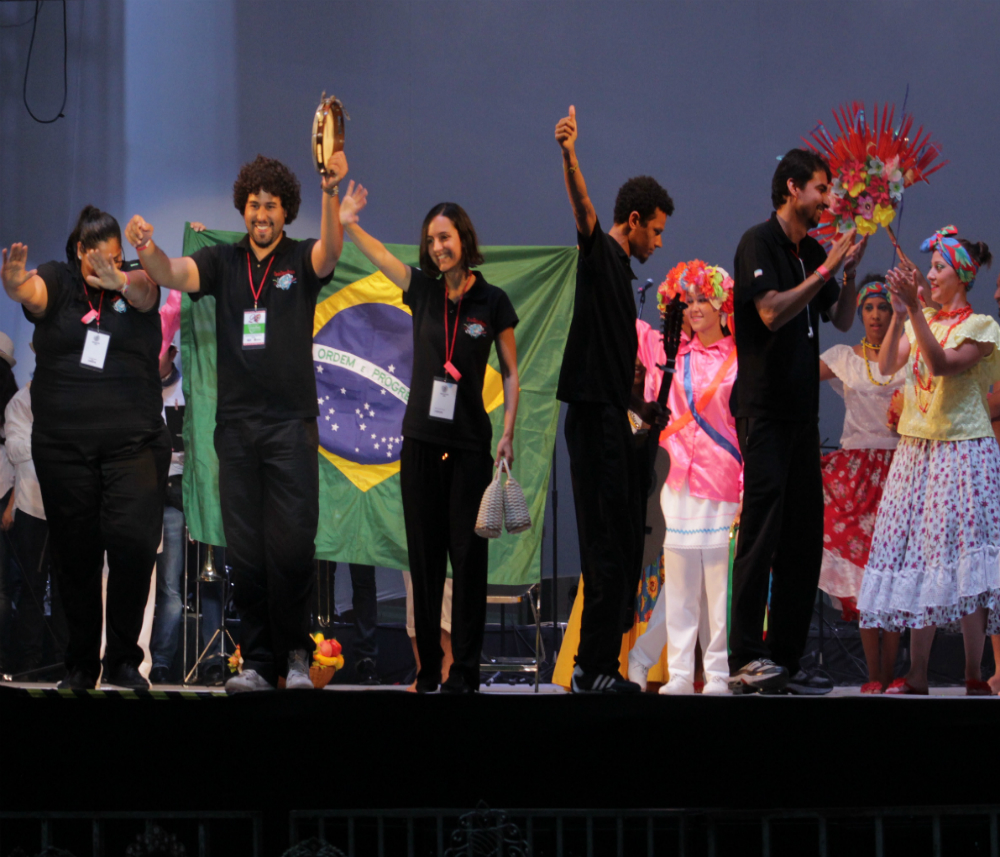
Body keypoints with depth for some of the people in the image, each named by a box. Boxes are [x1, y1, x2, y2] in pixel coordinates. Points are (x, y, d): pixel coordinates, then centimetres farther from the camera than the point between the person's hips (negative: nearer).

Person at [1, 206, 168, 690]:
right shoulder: (59, 282, 4)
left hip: (134, 444, -1)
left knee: (133, 541, -15)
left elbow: (144, 292, -20)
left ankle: (123, 659, -3)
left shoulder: (134, 284, 4)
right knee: (75, 556, 5)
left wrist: (120, 281, -44)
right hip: (63, 446, 1)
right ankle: (80, 665, 17)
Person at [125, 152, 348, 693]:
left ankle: (295, 654, 7)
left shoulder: (301, 261, 3)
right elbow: (174, 274, -7)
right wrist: (146, 250, -31)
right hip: (236, 423, 2)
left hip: (292, 422, -2)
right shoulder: (223, 262, 9)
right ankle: (258, 662, 7)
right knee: (245, 551, 1)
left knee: (292, 547, -8)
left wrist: (331, 193, -38)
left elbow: (330, 252, -18)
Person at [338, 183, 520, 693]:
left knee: (468, 555, -3)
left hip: (470, 444, -3)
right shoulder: (422, 291, 6)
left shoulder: (492, 302, -1)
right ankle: (428, 672, 10)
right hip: (422, 440, 3)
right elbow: (376, 255, -2)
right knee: (424, 556, 5)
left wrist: (508, 432, -4)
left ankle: (465, 672, -1)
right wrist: (347, 224, -21)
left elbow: (510, 373, 4)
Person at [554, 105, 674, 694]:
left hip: (612, 419, 10)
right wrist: (569, 158, -44)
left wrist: (639, 406, 28)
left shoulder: (623, 272, 22)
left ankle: (600, 663, 15)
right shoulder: (600, 255, -5)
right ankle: (595, 669, -11)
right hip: (594, 418, -10)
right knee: (607, 542, -11)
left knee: (625, 540, 10)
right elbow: (584, 210, -27)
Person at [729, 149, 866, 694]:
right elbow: (771, 312, -18)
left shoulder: (812, 250, 17)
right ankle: (744, 660, -18)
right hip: (764, 410, -8)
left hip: (802, 412, 8)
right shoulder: (759, 243, -6)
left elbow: (842, 321, 17)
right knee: (763, 529, -15)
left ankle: (785, 659, 8)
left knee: (804, 536, 5)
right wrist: (826, 269, -17)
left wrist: (851, 270, 3)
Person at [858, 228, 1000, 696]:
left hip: (961, 451, -5)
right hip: (916, 449, 6)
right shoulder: (923, 322, 13)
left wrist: (915, 309, -25)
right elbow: (887, 365, 0)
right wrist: (899, 316, -12)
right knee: (918, 558, 2)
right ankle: (916, 676, 3)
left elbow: (942, 365, -19)